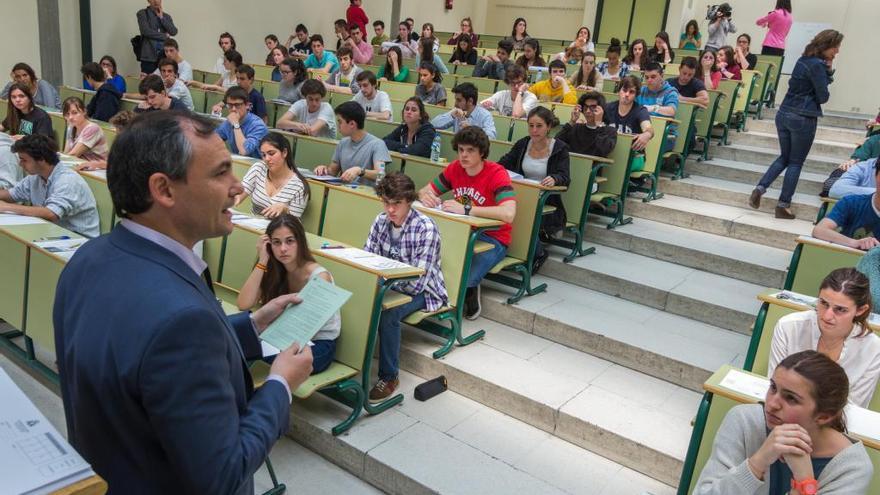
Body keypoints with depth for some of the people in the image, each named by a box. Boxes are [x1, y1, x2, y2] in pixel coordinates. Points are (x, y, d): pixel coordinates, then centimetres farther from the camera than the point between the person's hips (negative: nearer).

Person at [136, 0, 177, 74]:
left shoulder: (167, 16, 16)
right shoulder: (142, 13, 5)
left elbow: (174, 32, 1)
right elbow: (146, 31, -9)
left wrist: (161, 18, -3)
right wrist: (164, 36, -2)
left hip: (164, 56, 3)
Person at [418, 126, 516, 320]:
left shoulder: (497, 173, -18)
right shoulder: (455, 168, 1)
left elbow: (508, 214, -35)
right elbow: (425, 191, 9)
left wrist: (465, 209, -37)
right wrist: (425, 196, -18)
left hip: (492, 239, -5)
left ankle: (470, 303, 4)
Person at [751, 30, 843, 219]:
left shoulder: (803, 59, 12)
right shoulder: (818, 65, -14)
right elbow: (823, 96, -11)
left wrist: (827, 69, 3)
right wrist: (828, 69, 5)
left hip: (784, 114, 7)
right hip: (803, 118, -7)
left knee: (785, 157, 18)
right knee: (796, 162, 3)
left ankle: (760, 188, 3)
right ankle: (783, 206, 5)